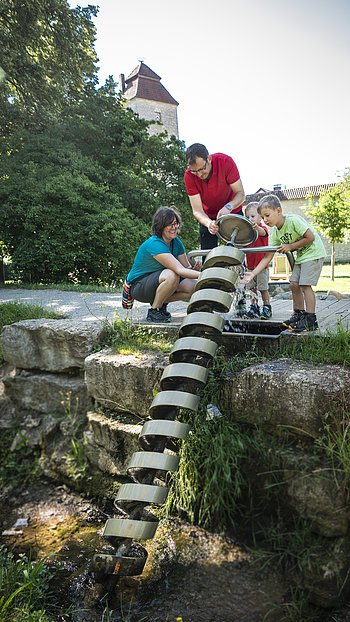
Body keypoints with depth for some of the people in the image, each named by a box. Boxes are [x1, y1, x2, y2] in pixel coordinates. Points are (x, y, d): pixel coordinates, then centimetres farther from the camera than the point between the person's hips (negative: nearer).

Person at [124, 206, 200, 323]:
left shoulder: (176, 242, 0)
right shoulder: (155, 244, -27)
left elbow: (187, 267, -2)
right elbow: (179, 270, -35)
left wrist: (194, 269, -25)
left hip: (156, 281, 8)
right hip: (137, 286, -8)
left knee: (194, 287, -13)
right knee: (171, 275, -36)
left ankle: (161, 303, 7)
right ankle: (153, 311, -15)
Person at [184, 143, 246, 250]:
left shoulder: (225, 162, -27)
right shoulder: (189, 177, -24)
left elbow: (240, 193, -23)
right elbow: (197, 210, -24)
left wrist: (228, 207, -44)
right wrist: (208, 223, -46)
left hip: (233, 212, -1)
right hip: (208, 217, 1)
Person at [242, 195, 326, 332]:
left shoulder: (293, 220, -24)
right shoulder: (274, 233, -3)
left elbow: (310, 237, -24)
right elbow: (267, 257, -6)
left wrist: (290, 246, -19)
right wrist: (253, 273, -15)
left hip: (314, 252, -8)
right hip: (301, 256, 8)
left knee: (304, 284, -13)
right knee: (294, 284, 5)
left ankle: (311, 320, -8)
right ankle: (299, 315, 19)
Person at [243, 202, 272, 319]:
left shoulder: (263, 228, -8)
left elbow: (262, 233, -34)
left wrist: (256, 227, -55)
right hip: (250, 265, 6)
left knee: (263, 289, 1)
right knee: (252, 288, 10)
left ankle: (267, 308, 12)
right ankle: (254, 307, 19)